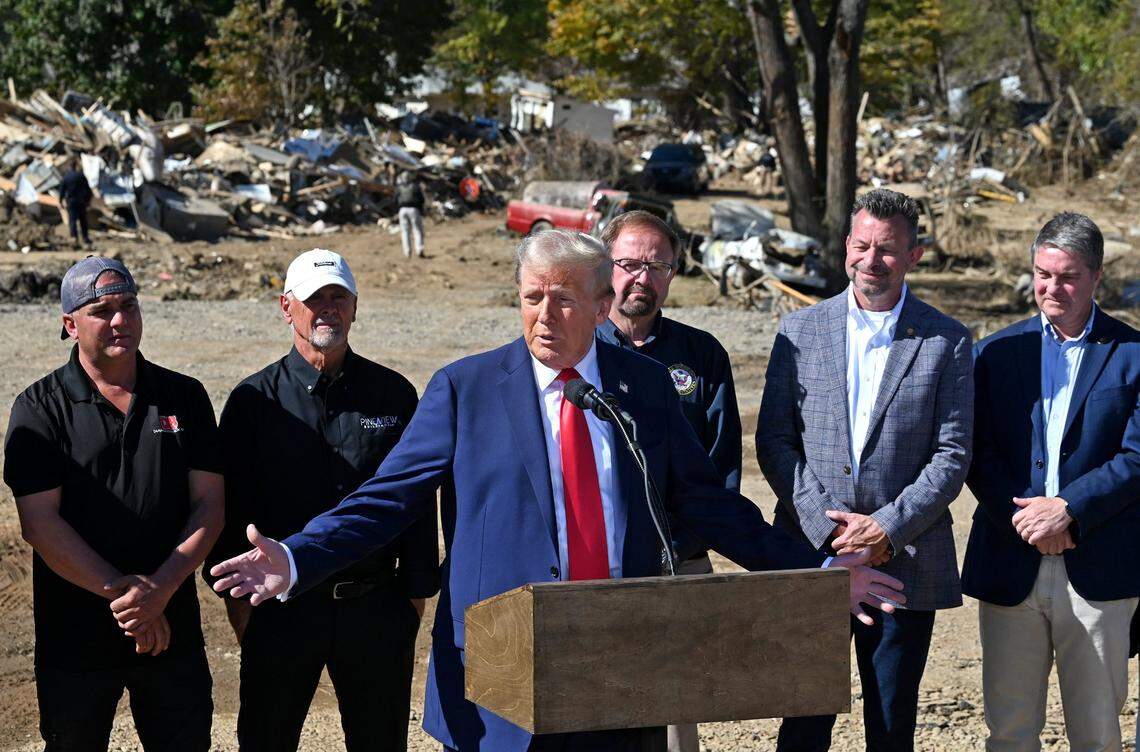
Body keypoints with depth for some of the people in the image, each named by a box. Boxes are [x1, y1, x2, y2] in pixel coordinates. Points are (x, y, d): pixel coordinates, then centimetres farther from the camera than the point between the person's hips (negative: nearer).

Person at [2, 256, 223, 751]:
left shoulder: (184, 398, 5)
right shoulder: (41, 409, -3)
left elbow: (209, 505, 0)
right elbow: (40, 523, -11)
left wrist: (161, 590, -14)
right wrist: (121, 593, -17)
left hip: (173, 628, 2)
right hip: (74, 636, -2)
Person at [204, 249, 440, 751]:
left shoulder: (393, 394, 5)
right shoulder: (255, 400, 1)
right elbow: (231, 506, 2)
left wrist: (416, 595, 5)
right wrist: (237, 598, -1)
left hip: (376, 610, 1)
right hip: (282, 610, -1)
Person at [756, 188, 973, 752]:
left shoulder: (946, 341, 3)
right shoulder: (800, 331, 6)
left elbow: (953, 454, -1)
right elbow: (773, 441, 3)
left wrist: (889, 527, -12)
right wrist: (826, 525, -9)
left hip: (906, 560, 0)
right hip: (812, 556, 1)